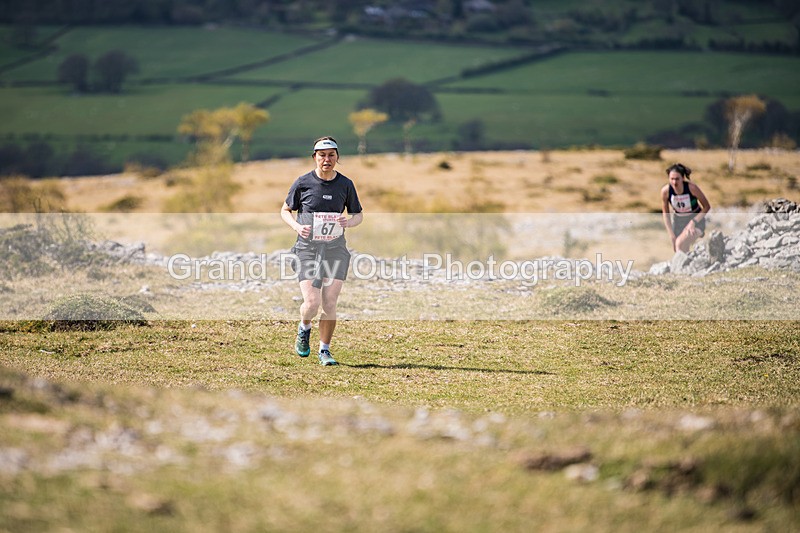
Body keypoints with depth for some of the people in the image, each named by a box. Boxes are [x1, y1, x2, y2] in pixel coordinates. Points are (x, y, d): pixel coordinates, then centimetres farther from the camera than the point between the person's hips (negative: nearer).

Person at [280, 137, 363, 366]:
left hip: (336, 248, 2)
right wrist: (296, 226, -11)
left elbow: (358, 214, 13)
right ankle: (304, 329, 21)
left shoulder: (345, 184, 2)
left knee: (330, 303, -4)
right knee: (312, 303, -13)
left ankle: (324, 351, 12)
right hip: (308, 249, -2)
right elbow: (285, 211, 9)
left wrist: (350, 221, -10)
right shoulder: (303, 183, -3)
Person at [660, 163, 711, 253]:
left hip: (696, 219, -4)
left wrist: (693, 222, -20)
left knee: (680, 243, -29)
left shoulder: (692, 187, -24)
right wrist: (671, 235, -7)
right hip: (678, 221, 4)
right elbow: (665, 214, -2)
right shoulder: (665, 191, -16)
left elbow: (707, 207, -11)